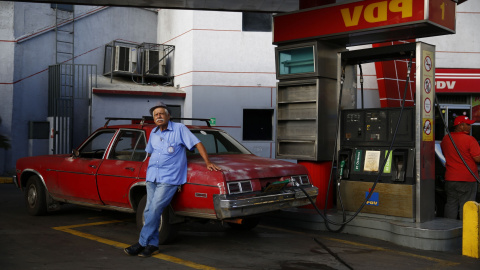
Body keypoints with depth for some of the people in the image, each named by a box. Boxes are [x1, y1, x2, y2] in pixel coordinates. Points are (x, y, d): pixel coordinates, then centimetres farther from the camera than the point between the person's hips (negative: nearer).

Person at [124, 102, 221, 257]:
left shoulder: (179, 129, -2)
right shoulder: (153, 133, 15)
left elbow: (197, 144, -4)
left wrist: (208, 163, -10)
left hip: (169, 178, -6)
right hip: (151, 177, 6)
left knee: (154, 210, -13)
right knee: (149, 211, 1)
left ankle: (142, 243, -5)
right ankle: (152, 245, 9)